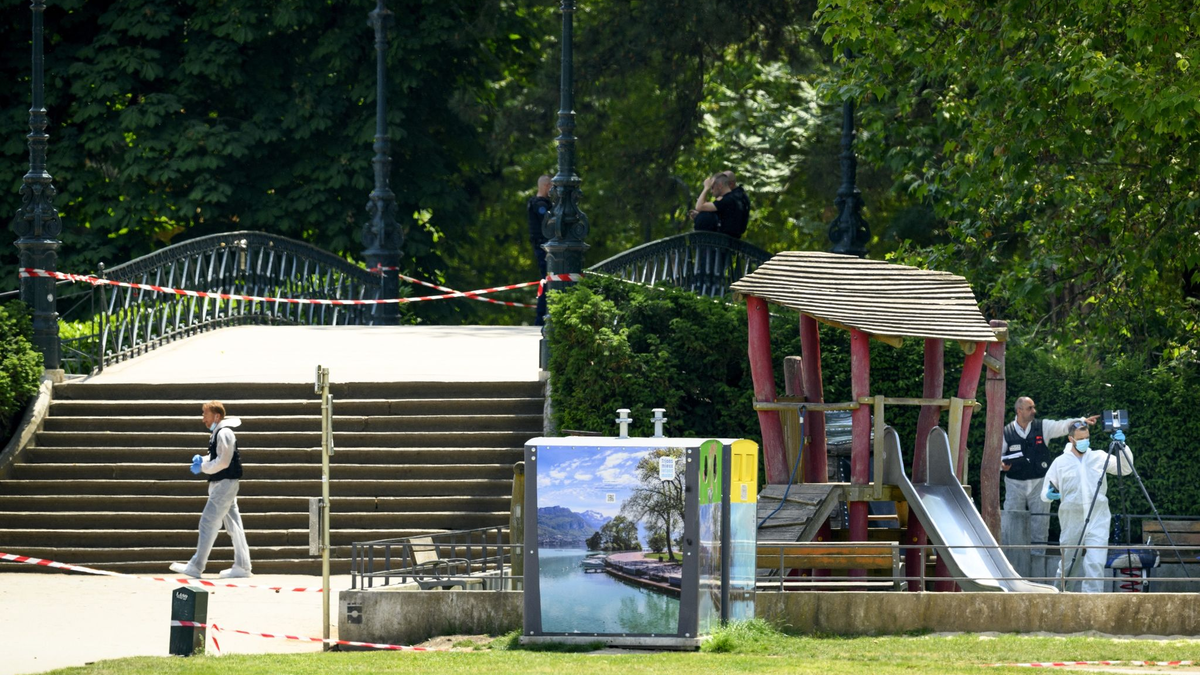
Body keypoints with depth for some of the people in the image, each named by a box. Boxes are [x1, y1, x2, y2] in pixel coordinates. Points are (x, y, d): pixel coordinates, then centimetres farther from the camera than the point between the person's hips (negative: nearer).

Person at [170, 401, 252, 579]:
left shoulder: (224, 433, -15)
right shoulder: (218, 433, 17)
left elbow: (223, 462, -21)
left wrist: (203, 467, -13)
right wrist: (202, 461, 5)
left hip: (224, 484, -11)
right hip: (223, 484, 11)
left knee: (208, 523, -10)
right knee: (233, 524, 9)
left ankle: (195, 567, -11)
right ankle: (242, 566, 11)